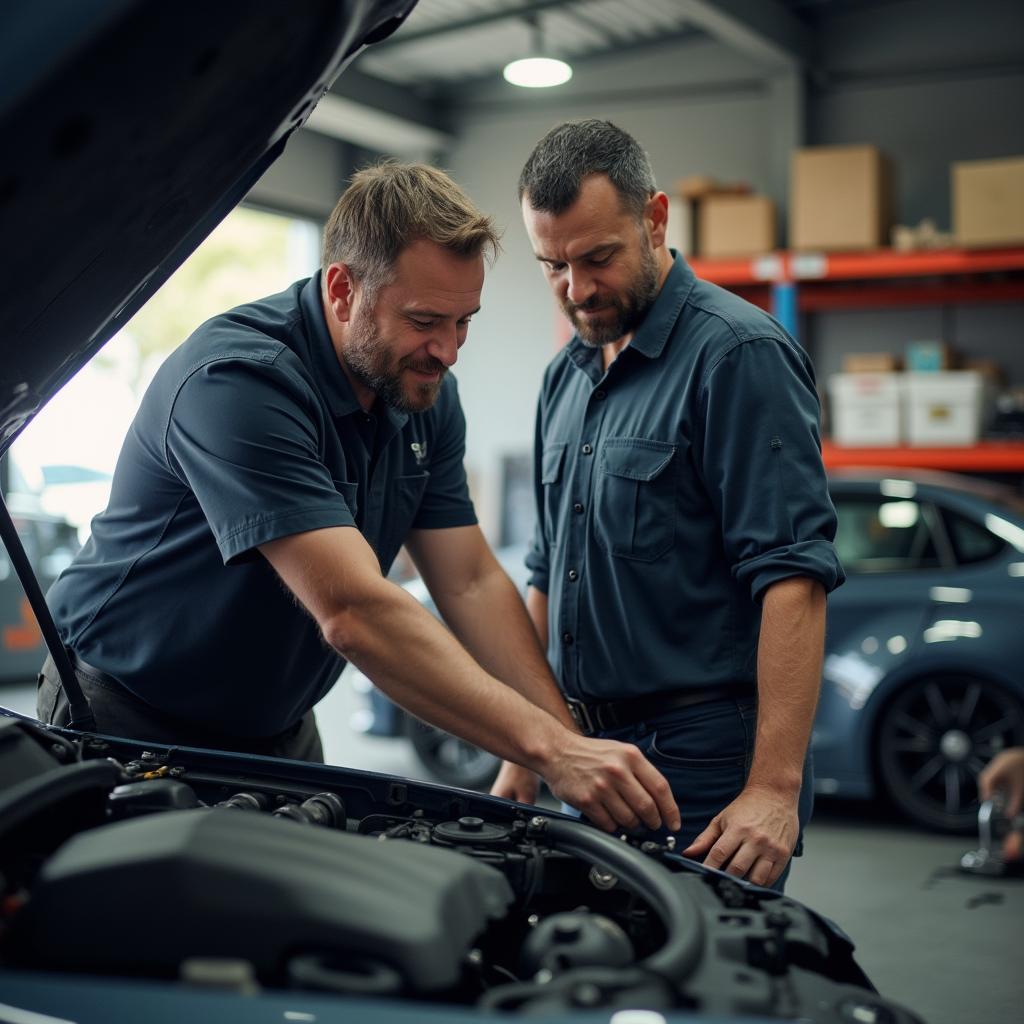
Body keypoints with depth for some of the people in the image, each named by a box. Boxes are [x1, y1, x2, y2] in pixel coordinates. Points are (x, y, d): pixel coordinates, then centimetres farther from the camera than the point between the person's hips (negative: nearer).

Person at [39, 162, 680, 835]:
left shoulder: (428, 394, -4)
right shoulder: (238, 381, -31)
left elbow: (472, 583, -4)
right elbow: (354, 612, -38)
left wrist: (575, 747, -15)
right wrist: (551, 751, -40)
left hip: (278, 729, 7)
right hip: (130, 723, -7)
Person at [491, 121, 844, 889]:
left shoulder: (740, 354, -12)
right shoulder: (568, 375, 14)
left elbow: (794, 579, -20)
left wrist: (774, 787, -26)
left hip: (703, 768, -8)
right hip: (592, 759, 8)